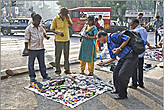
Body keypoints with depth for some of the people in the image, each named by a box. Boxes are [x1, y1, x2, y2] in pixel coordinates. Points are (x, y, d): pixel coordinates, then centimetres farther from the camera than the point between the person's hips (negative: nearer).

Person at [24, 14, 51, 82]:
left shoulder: (40, 27, 9)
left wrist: (46, 37, 2)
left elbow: (44, 33, 26)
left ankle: (45, 76, 22)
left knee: (42, 63, 12)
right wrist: (26, 49, -8)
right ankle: (32, 77, 18)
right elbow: (26, 39, -6)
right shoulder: (29, 28, -6)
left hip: (41, 48, 5)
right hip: (32, 49, -5)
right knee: (31, 64, 5)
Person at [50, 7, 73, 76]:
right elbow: (52, 29, -4)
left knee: (66, 56, 12)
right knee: (58, 56, 3)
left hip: (66, 39, 4)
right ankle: (58, 71, 14)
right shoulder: (56, 19, -7)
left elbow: (71, 25, -5)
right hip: (58, 40, -4)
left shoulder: (68, 17, 3)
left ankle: (67, 70, 24)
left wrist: (68, 19, -20)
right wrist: (58, 33, -20)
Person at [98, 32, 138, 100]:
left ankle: (123, 95, 6)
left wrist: (119, 48, -24)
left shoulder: (114, 36, -13)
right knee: (116, 72, 15)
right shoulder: (109, 46, 13)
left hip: (131, 56, -10)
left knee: (122, 75, -11)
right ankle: (118, 90, 33)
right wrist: (104, 63, 12)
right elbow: (113, 58, 19)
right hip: (123, 58, 10)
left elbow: (128, 38, -20)